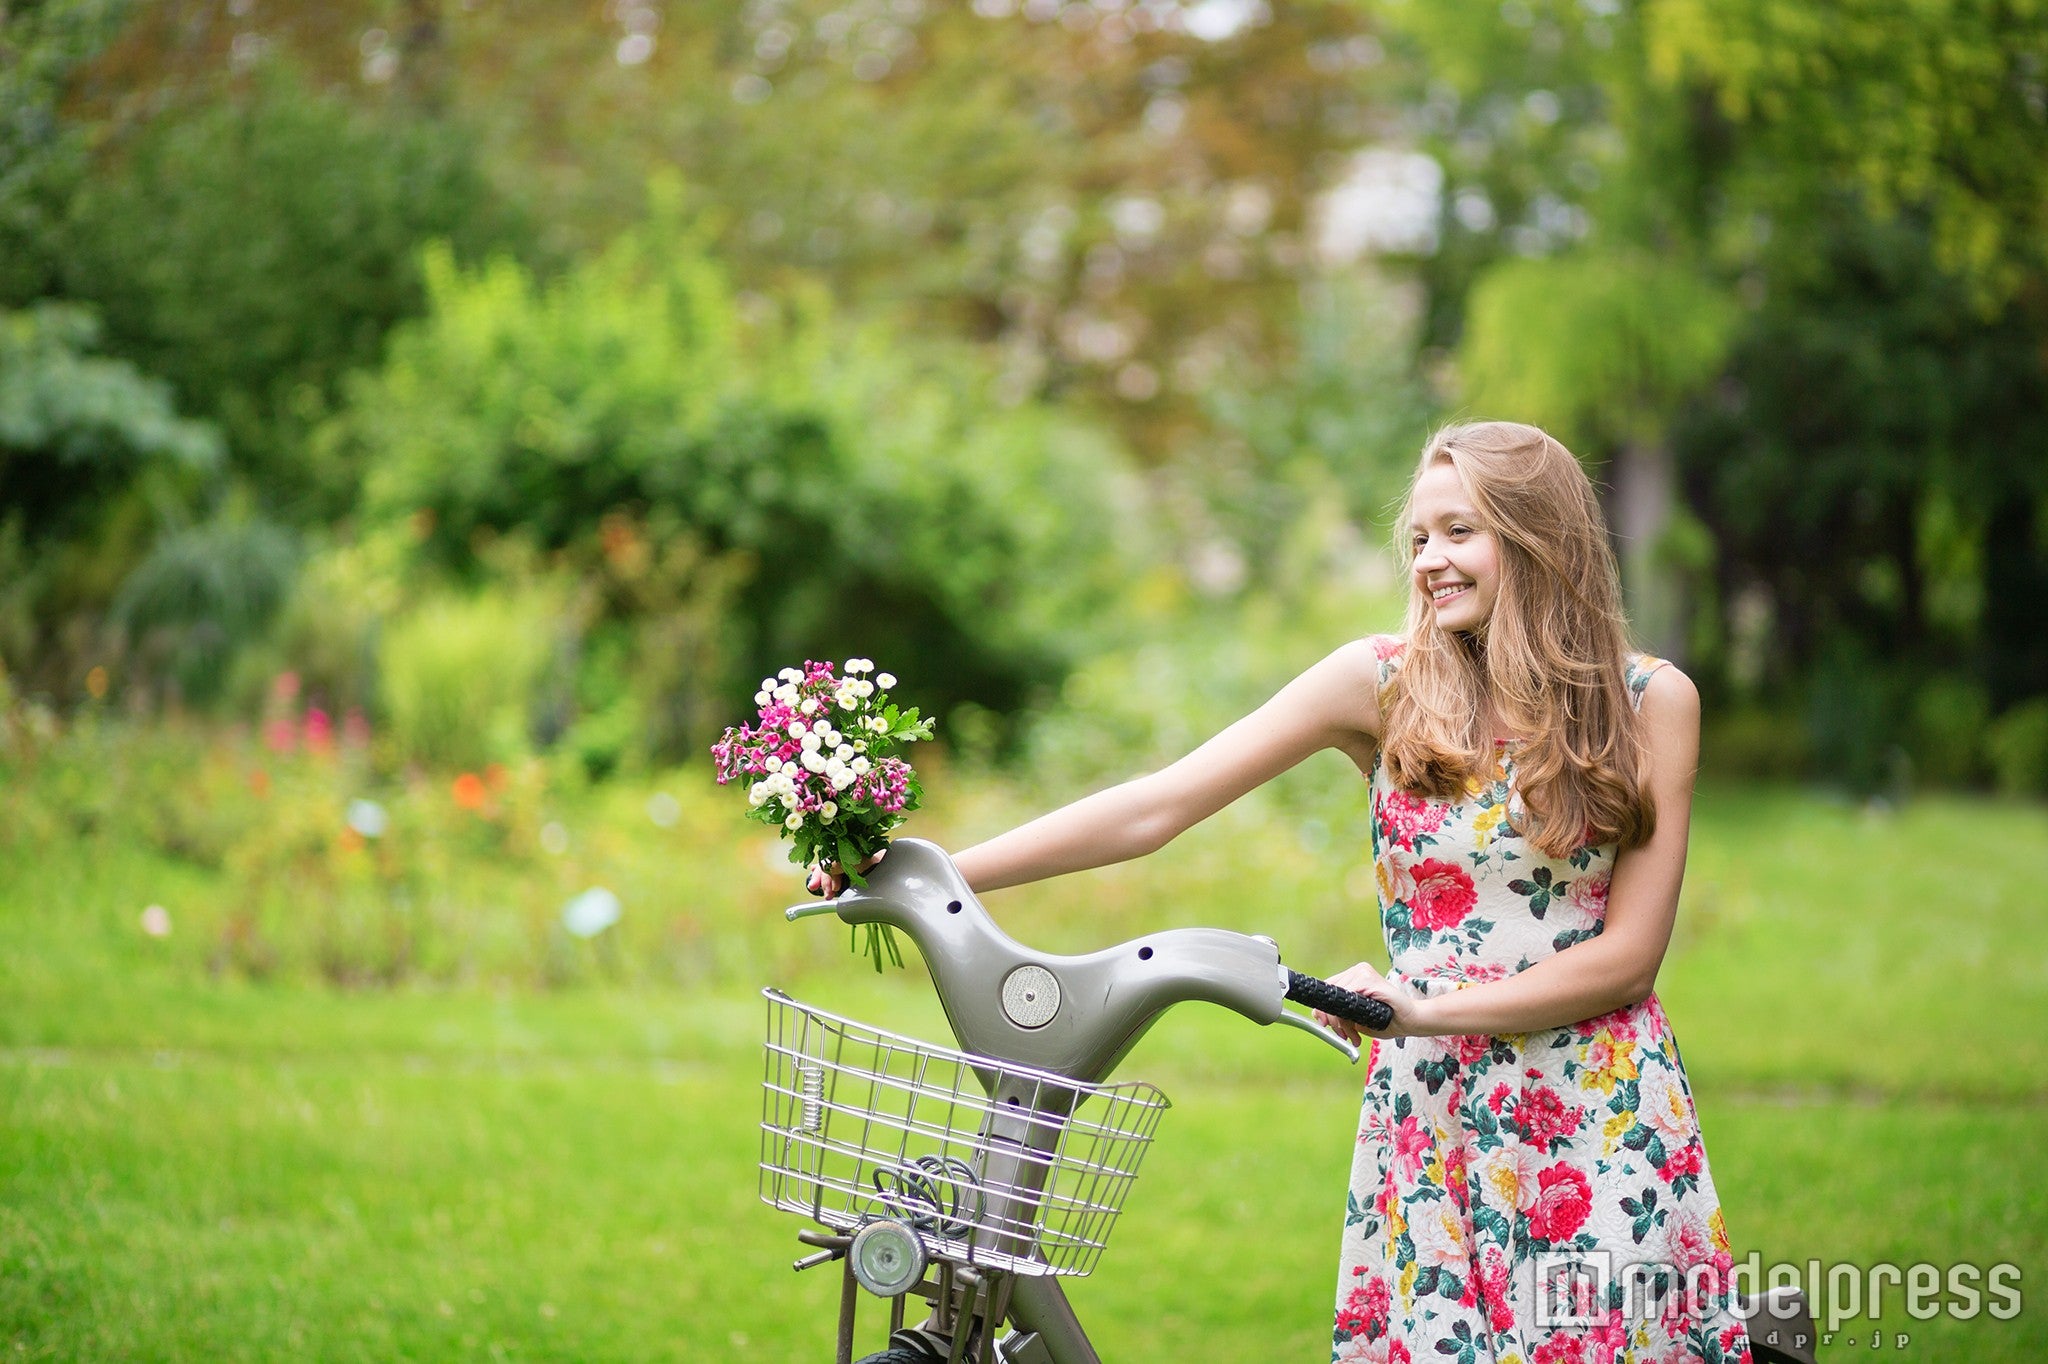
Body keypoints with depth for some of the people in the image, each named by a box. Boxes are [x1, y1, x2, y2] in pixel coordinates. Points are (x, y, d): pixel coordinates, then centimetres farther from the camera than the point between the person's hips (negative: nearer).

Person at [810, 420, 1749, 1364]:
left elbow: (1630, 953, -5)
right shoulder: (1383, 683, 1)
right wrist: (932, 877, -9)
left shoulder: (1651, 700, -1)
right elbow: (1154, 808, -3)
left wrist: (1427, 1006, -14)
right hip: (1430, 1118, 1)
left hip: (1604, 1120, -1)